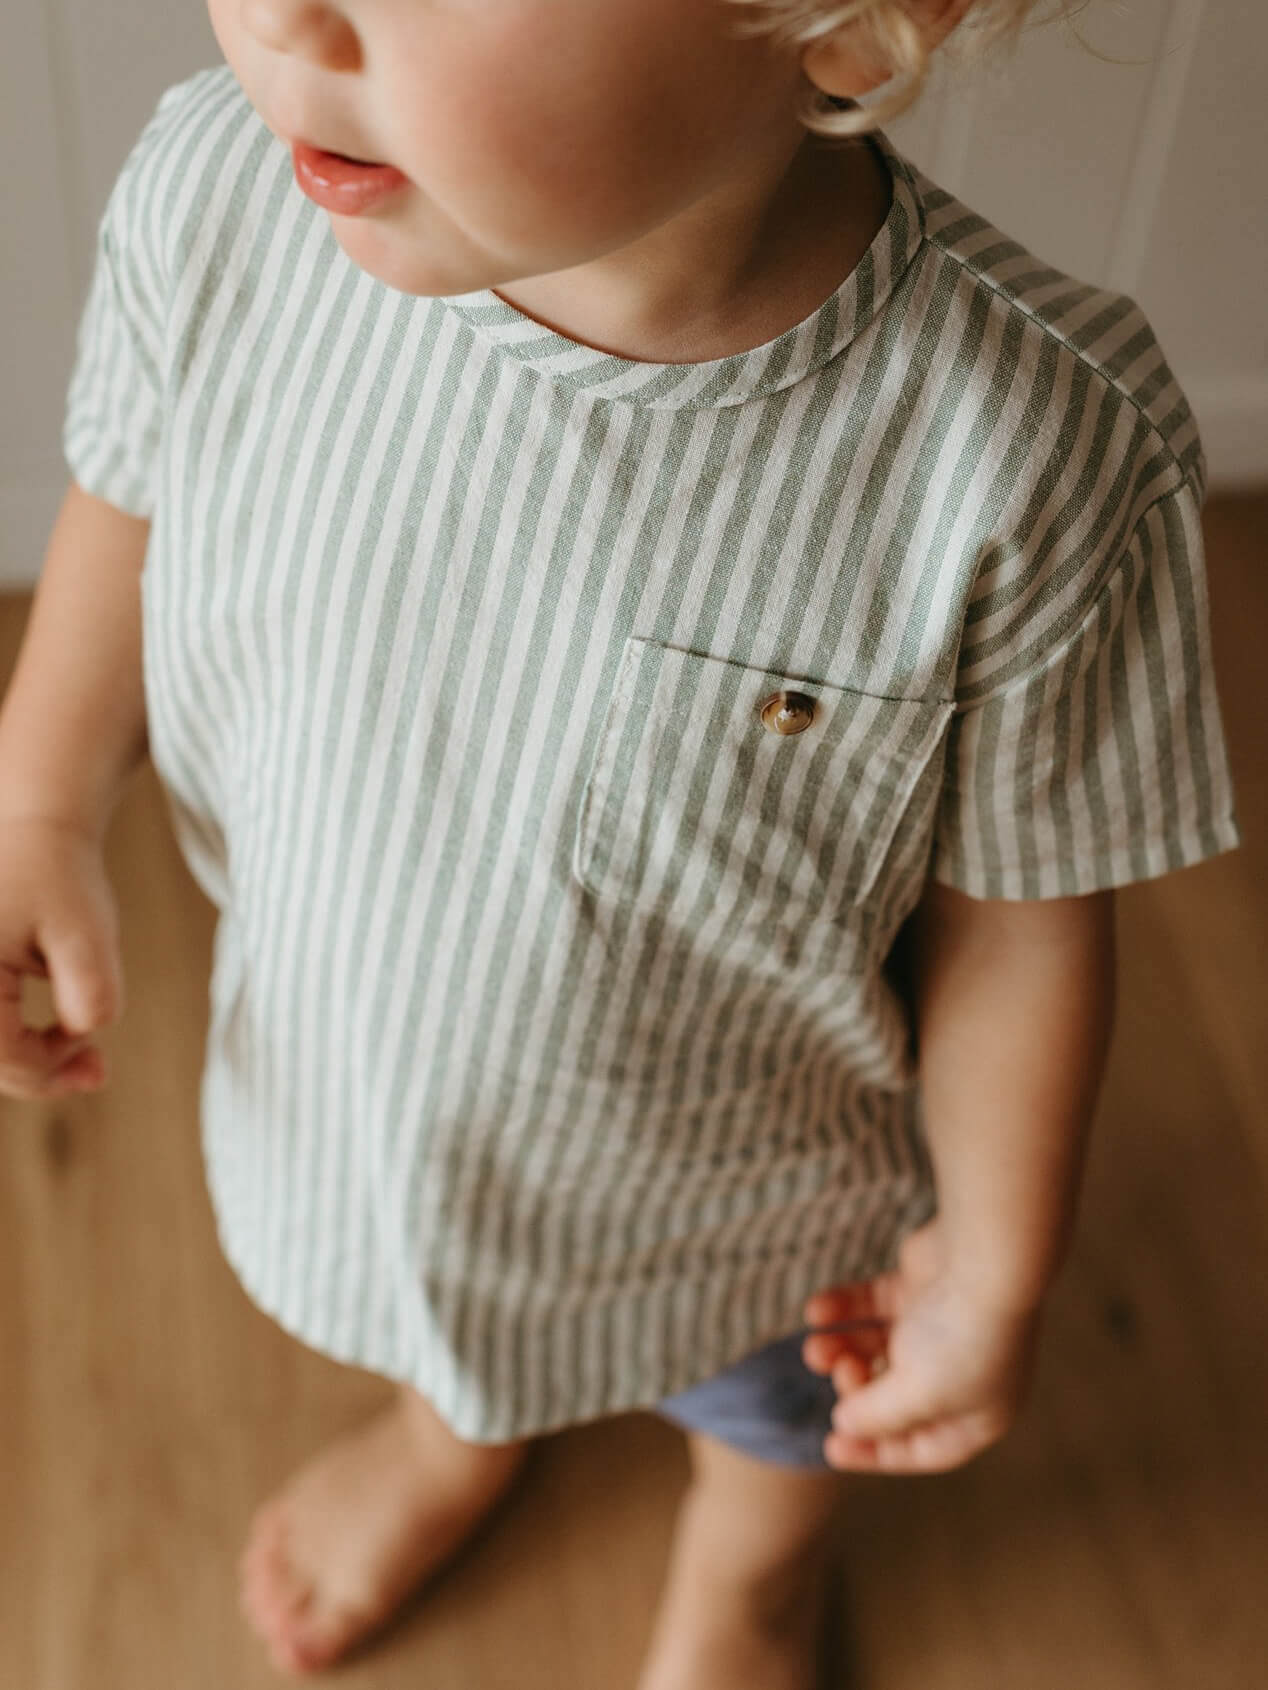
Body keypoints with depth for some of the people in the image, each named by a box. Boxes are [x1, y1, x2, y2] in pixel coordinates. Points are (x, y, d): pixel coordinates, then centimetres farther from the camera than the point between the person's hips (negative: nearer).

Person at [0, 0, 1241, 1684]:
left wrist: (996, 1274, -9)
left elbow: (1018, 907, -20)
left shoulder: (1035, 456, -36)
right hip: (335, 1068, 3)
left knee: (770, 1400, 33)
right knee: (427, 1293, 37)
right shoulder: (220, 191, -28)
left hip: (738, 1182, -2)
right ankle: (457, 1436, 76)